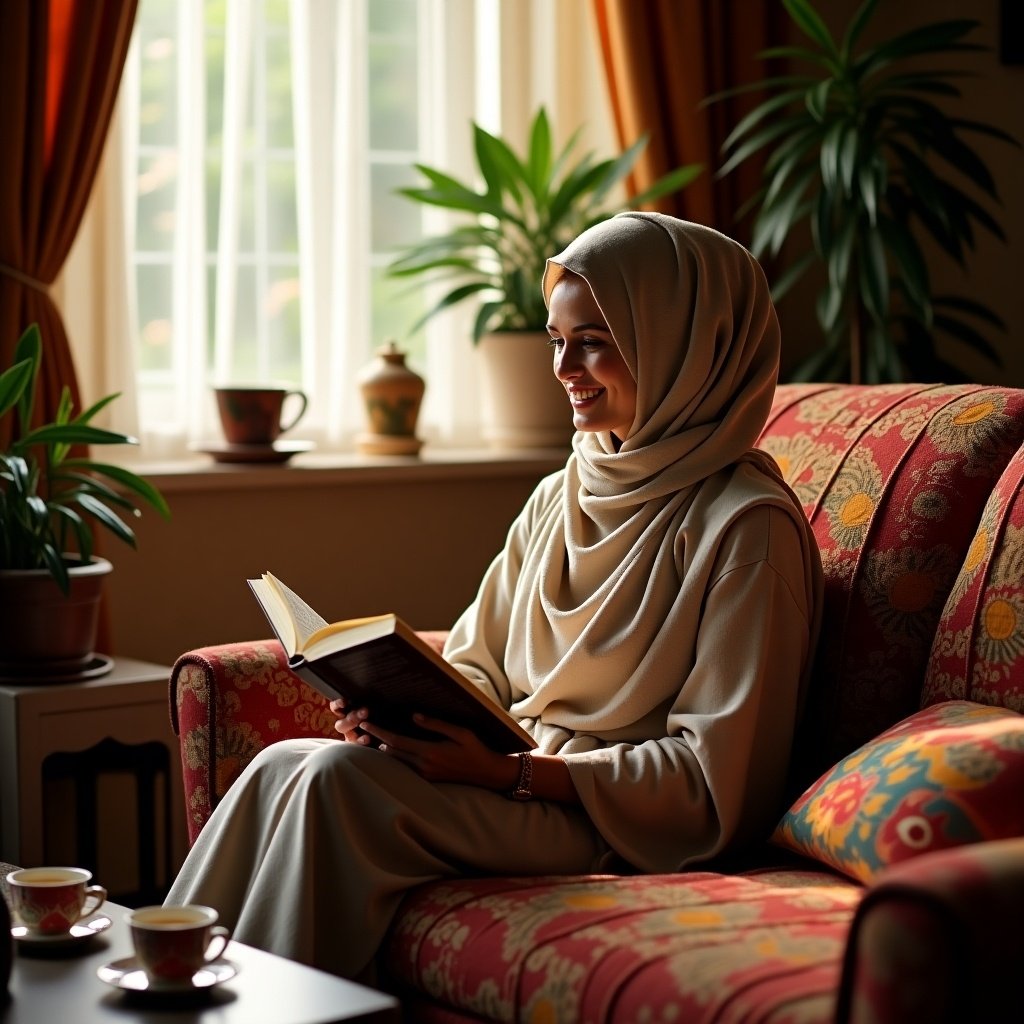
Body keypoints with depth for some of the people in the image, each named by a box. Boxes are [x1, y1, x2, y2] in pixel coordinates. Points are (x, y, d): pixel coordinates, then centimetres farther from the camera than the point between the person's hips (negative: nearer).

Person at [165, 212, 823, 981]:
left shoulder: (745, 527, -11)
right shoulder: (559, 499, 14)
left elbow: (715, 778, -15)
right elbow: (478, 669, 18)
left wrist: (509, 772, -22)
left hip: (624, 827, -7)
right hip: (515, 775, 8)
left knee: (341, 775, -24)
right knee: (281, 764, -13)